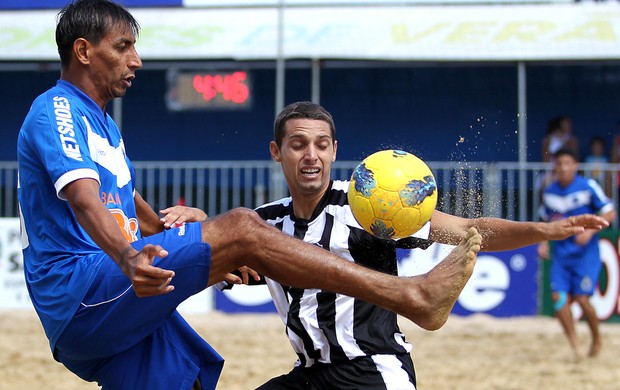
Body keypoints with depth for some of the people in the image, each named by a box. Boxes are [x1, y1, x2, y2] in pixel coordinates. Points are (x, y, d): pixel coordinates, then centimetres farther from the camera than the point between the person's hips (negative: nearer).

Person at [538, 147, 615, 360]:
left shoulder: (589, 187, -8)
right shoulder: (550, 192, 6)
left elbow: (610, 214, -6)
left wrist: (590, 230, -19)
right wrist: (544, 242, 6)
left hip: (586, 254, -4)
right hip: (561, 253, 4)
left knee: (582, 298, -11)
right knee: (559, 296, -10)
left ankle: (596, 339, 14)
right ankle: (574, 346, 0)